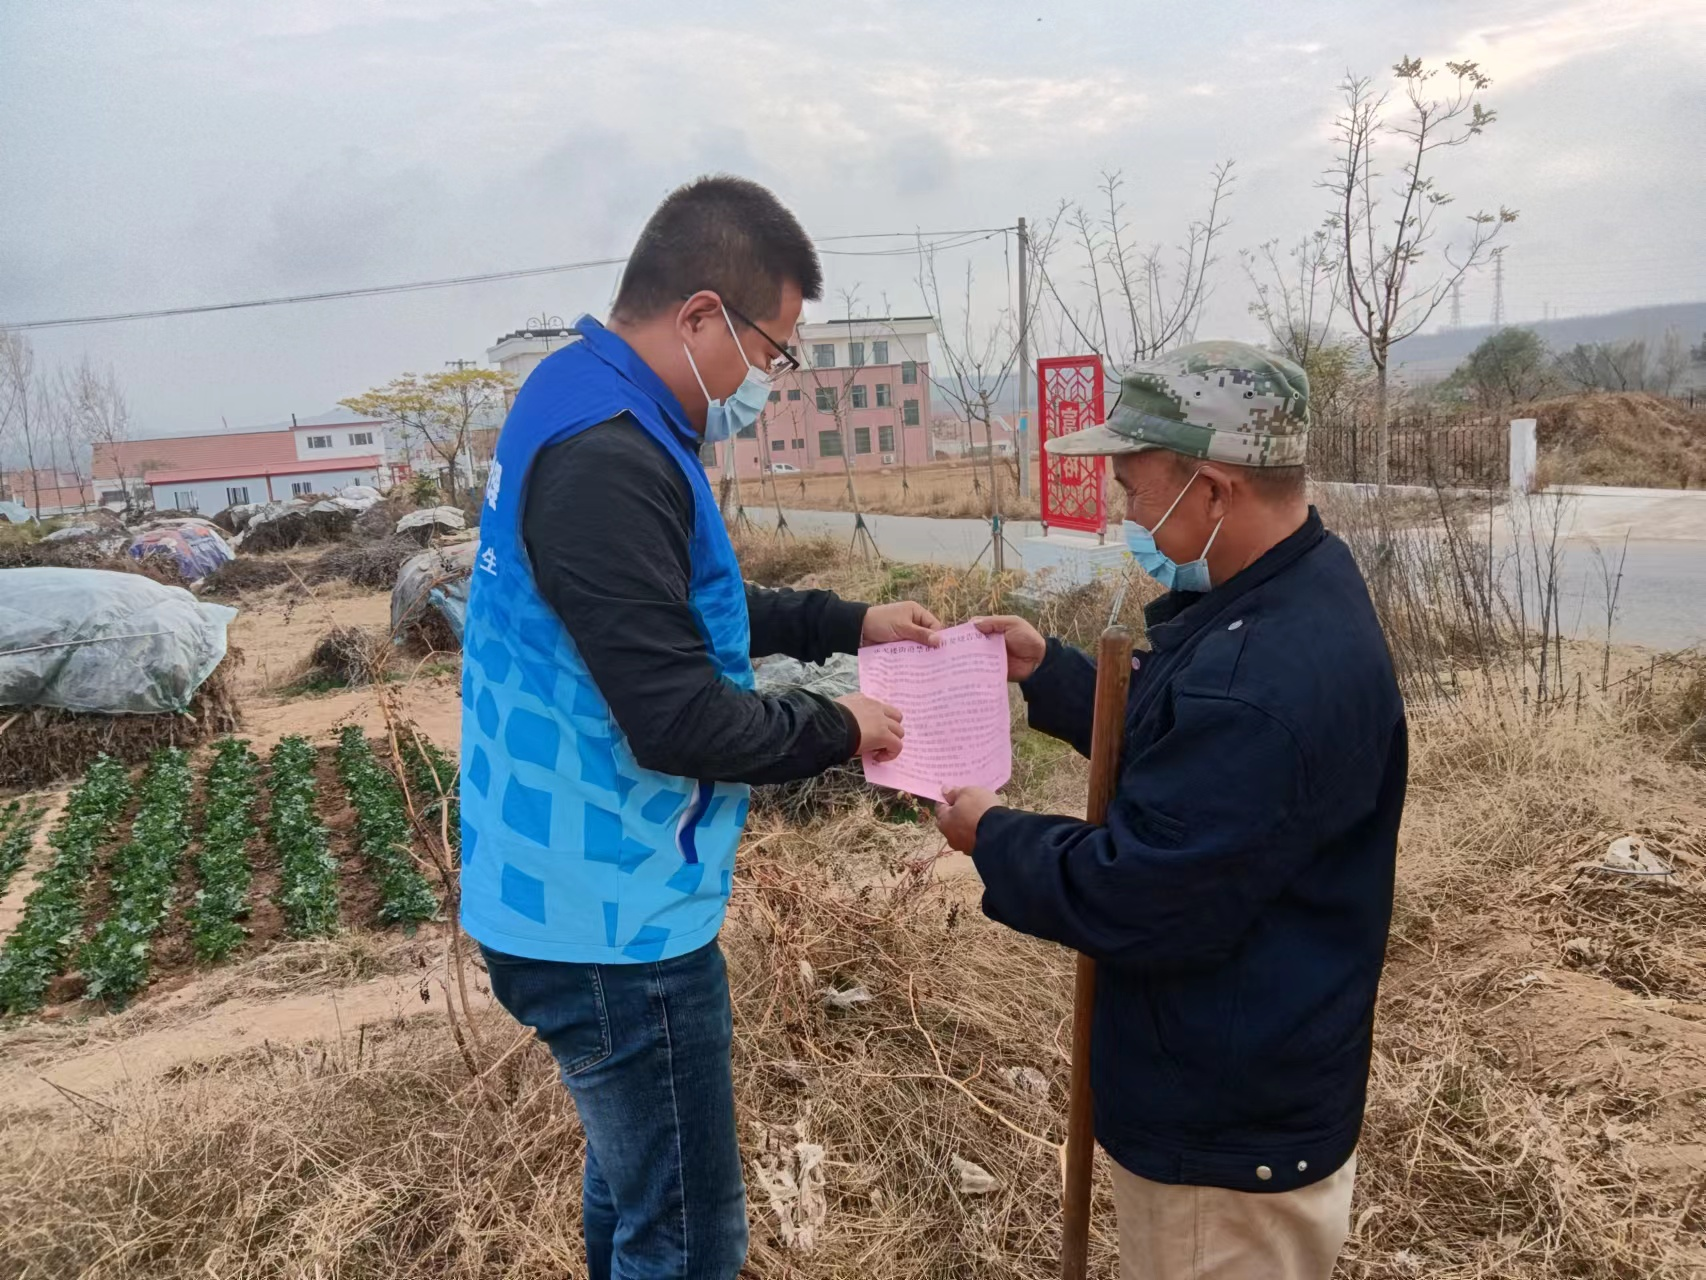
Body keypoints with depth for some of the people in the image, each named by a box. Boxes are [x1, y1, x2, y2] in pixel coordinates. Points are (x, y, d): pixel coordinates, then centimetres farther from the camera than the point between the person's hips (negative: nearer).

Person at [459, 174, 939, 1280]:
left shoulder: (593, 414, 8)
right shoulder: (605, 460, -26)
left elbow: (681, 611, 18)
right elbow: (680, 721, -27)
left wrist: (848, 624, 11)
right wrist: (836, 730, -10)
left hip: (590, 893, 10)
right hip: (615, 917, -10)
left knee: (633, 1181, 27)